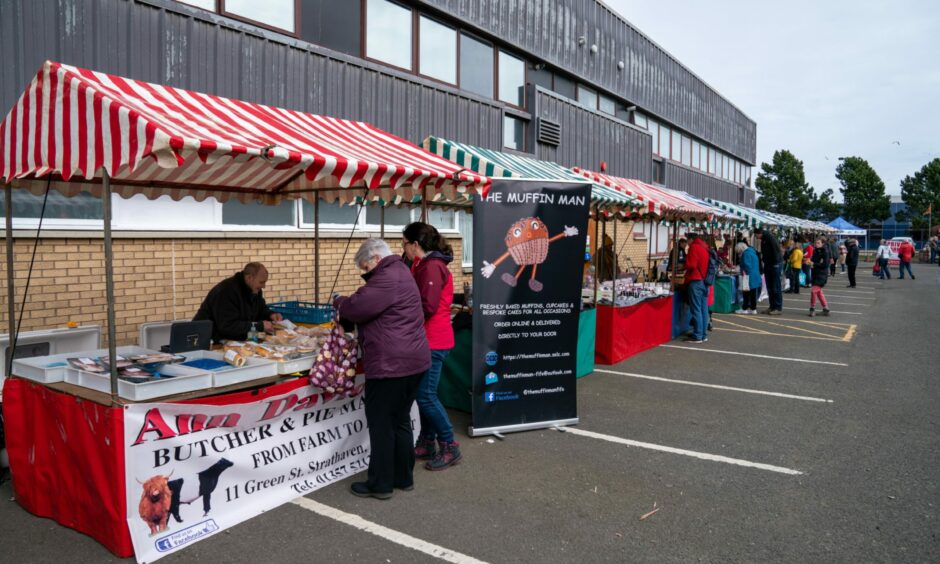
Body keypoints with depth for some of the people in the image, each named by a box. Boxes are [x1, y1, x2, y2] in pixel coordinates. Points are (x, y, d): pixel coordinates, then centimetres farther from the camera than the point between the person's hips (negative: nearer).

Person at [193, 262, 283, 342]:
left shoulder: (254, 289, 3)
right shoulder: (226, 291, -25)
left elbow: (261, 309, 20)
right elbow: (228, 326, -31)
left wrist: (270, 315, -4)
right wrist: (260, 325, -30)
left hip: (232, 339, 8)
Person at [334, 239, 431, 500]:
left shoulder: (387, 278, -15)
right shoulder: (400, 273, 19)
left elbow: (358, 306, -21)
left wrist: (339, 302, -1)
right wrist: (349, 316, 7)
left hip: (390, 364, -10)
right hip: (413, 360, 10)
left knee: (381, 424, 1)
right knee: (401, 420, 17)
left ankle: (380, 484, 11)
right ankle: (403, 477, 26)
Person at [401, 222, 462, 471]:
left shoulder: (431, 267, -16)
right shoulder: (426, 265, 17)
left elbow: (427, 307, -23)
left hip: (433, 342, -10)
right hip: (428, 340, 10)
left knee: (426, 395, -5)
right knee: (425, 394, 14)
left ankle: (450, 447, 6)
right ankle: (427, 444, 23)